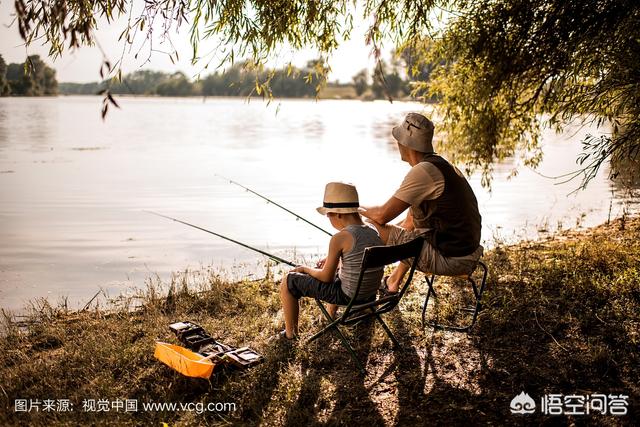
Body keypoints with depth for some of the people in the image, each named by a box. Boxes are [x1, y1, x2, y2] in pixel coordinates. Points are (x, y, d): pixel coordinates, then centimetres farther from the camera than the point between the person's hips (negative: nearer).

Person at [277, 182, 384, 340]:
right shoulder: (373, 231, 0)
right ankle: (331, 316, 53)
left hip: (348, 296, -8)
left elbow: (326, 277, -13)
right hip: (371, 294, 8)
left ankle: (290, 333, 21)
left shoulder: (340, 238, -22)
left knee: (287, 282, 6)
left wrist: (305, 269, 5)